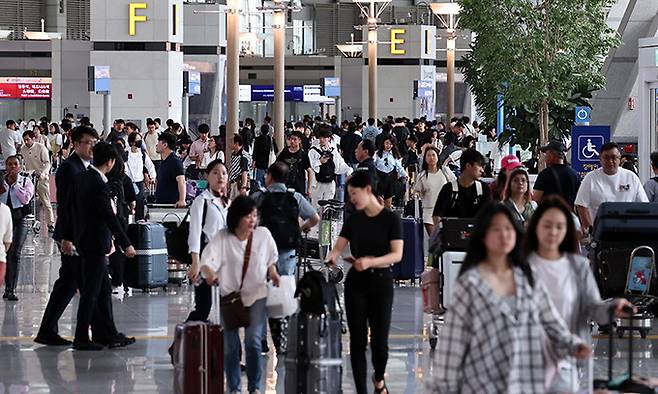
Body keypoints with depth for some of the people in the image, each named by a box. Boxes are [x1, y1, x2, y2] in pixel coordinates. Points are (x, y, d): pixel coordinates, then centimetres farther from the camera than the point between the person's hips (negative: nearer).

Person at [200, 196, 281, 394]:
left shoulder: (263, 234, 0)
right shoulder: (222, 238, -8)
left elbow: (271, 259, 15)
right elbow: (207, 260, -19)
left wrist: (272, 272, -4)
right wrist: (210, 273, -40)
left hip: (256, 295, 1)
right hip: (229, 295, 0)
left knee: (253, 341, -11)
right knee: (230, 345, 0)